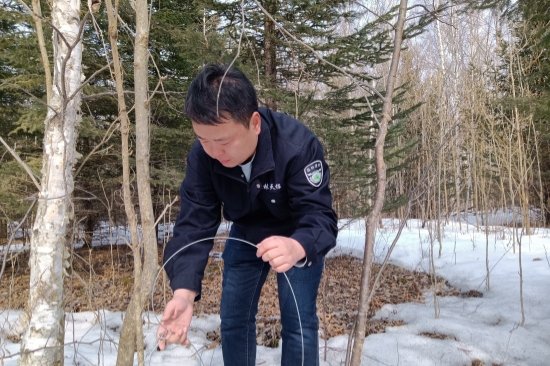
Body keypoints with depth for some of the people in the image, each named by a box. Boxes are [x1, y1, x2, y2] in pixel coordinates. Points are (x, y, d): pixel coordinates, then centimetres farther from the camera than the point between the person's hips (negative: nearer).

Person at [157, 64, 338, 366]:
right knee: (233, 319, 8)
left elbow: (320, 216, -39)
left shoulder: (298, 145, -37)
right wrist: (184, 291, -43)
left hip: (301, 239, -3)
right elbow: (194, 224, -27)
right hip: (246, 235, 4)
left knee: (298, 323, -8)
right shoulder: (202, 156, -26)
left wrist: (296, 248, -63)